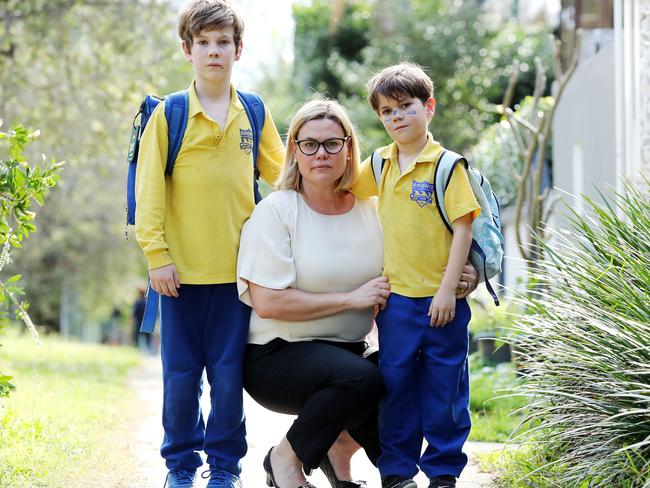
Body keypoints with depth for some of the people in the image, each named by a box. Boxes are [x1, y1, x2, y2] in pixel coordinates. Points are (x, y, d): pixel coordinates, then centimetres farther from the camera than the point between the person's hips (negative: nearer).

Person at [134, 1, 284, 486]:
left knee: (228, 374, 4)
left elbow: (281, 173, 14)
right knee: (181, 373, 6)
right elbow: (150, 189, -2)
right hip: (182, 268, -1)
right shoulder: (168, 114, -1)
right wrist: (156, 254, -7)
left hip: (237, 267, 1)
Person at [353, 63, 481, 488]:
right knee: (396, 384, 8)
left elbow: (463, 229, -11)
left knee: (443, 388, 5)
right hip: (396, 297, 4)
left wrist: (448, 291, -15)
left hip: (440, 297, -4)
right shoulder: (380, 164, 8)